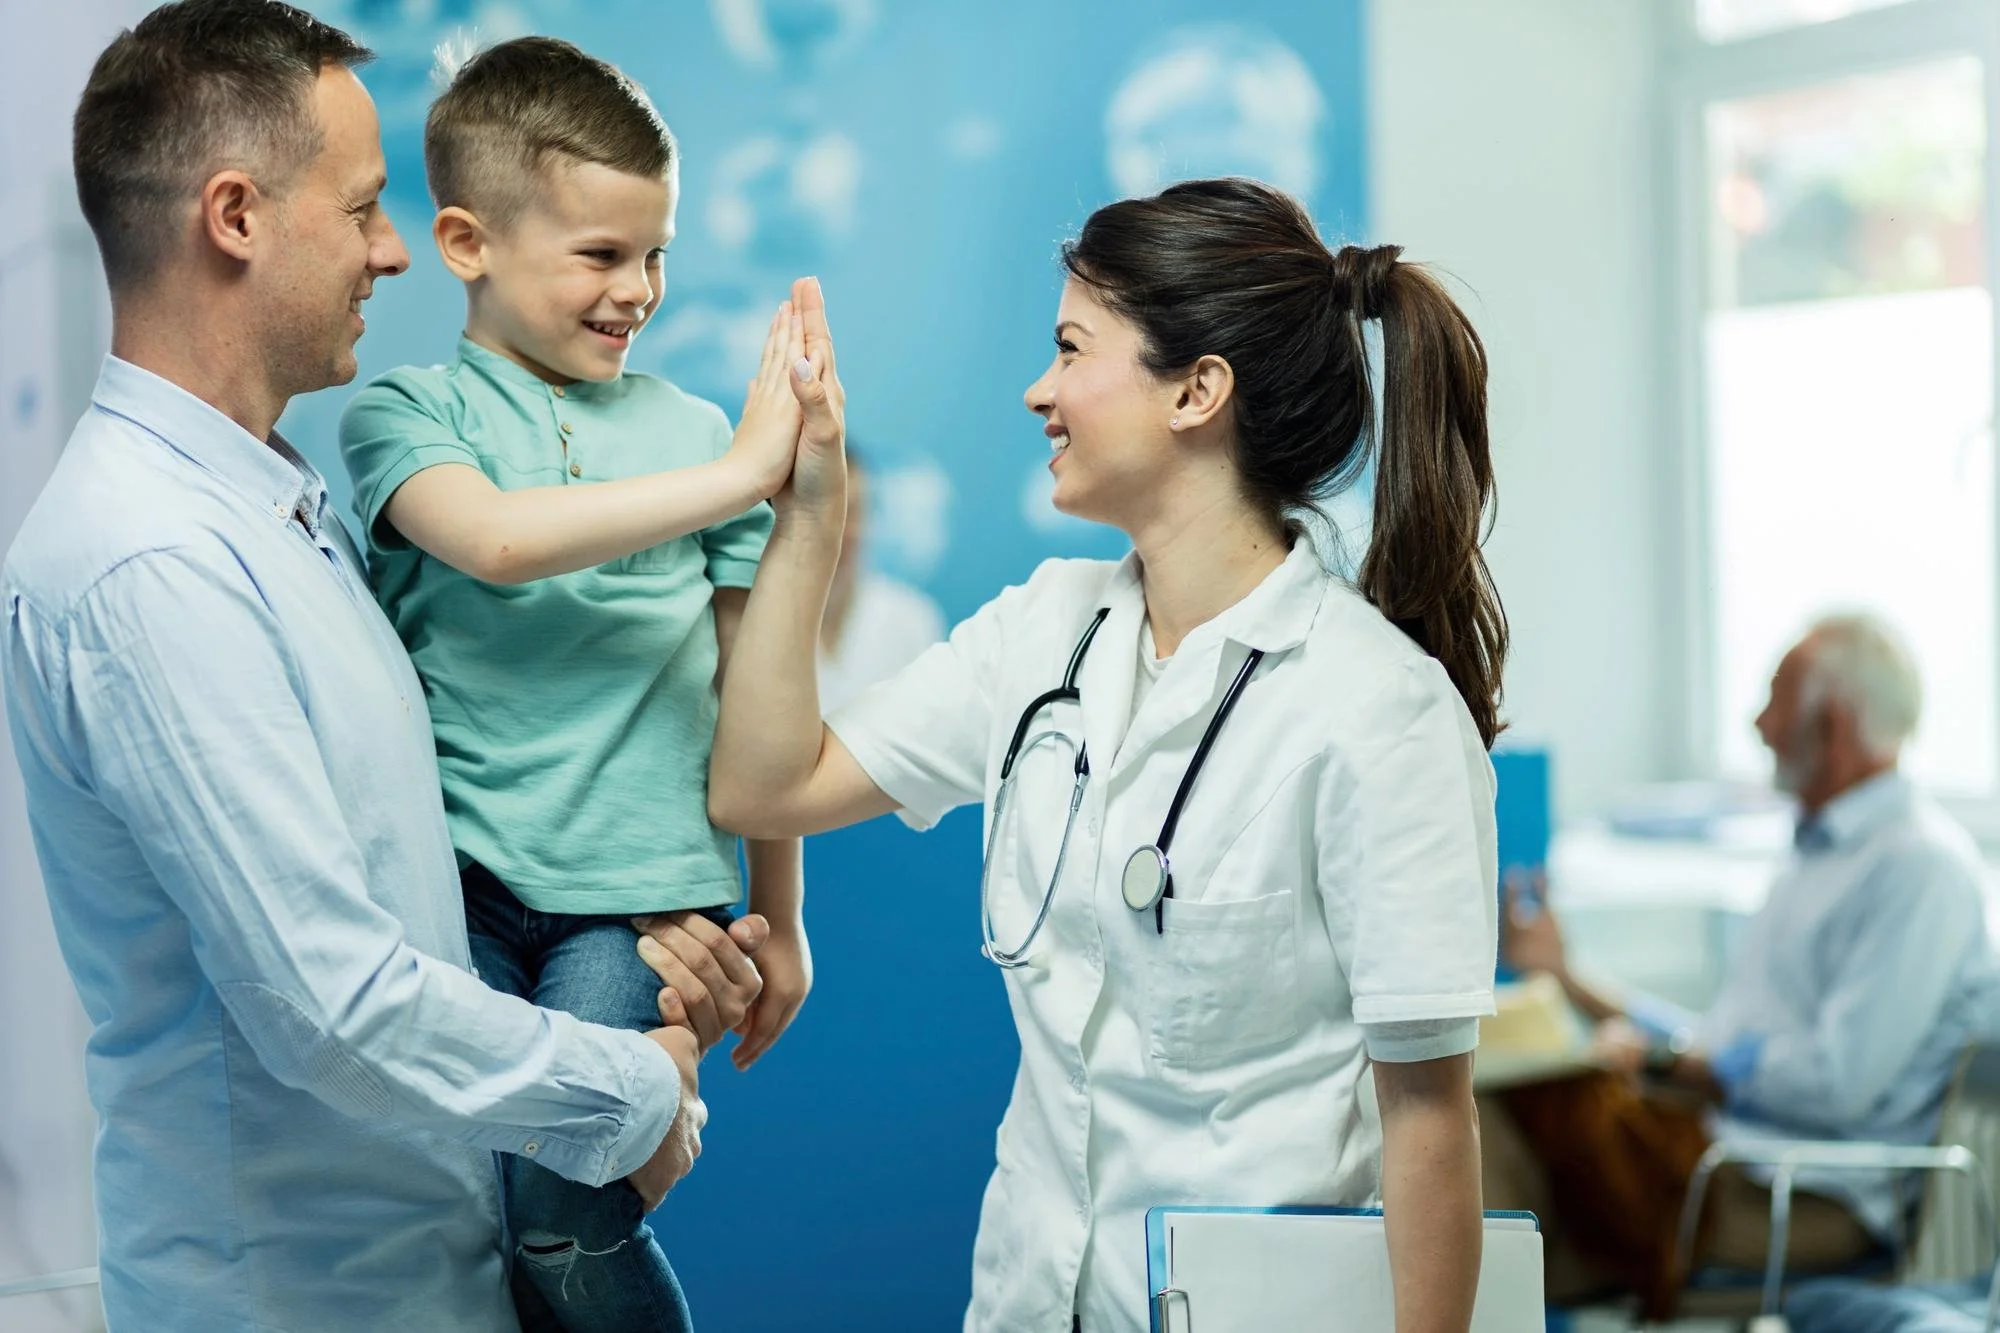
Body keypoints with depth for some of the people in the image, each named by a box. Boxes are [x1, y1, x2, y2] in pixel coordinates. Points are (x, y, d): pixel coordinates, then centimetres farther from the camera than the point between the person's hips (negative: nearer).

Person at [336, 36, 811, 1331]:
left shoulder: (697, 431, 8)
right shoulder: (408, 416, 4)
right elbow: (497, 539, -19)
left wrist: (778, 920, 16)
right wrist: (738, 476, -20)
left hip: (640, 890, 0)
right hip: (463, 880, 0)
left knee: (561, 1216, -15)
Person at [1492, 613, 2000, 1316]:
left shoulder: (1922, 867, -8)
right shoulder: (1821, 852, 23)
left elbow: (1838, 1082, -18)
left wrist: (1665, 1056, -12)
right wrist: (1567, 980, 26)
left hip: (1817, 1198, -9)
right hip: (1720, 1140, 9)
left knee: (1539, 1100, -29)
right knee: (1491, 1103, -14)